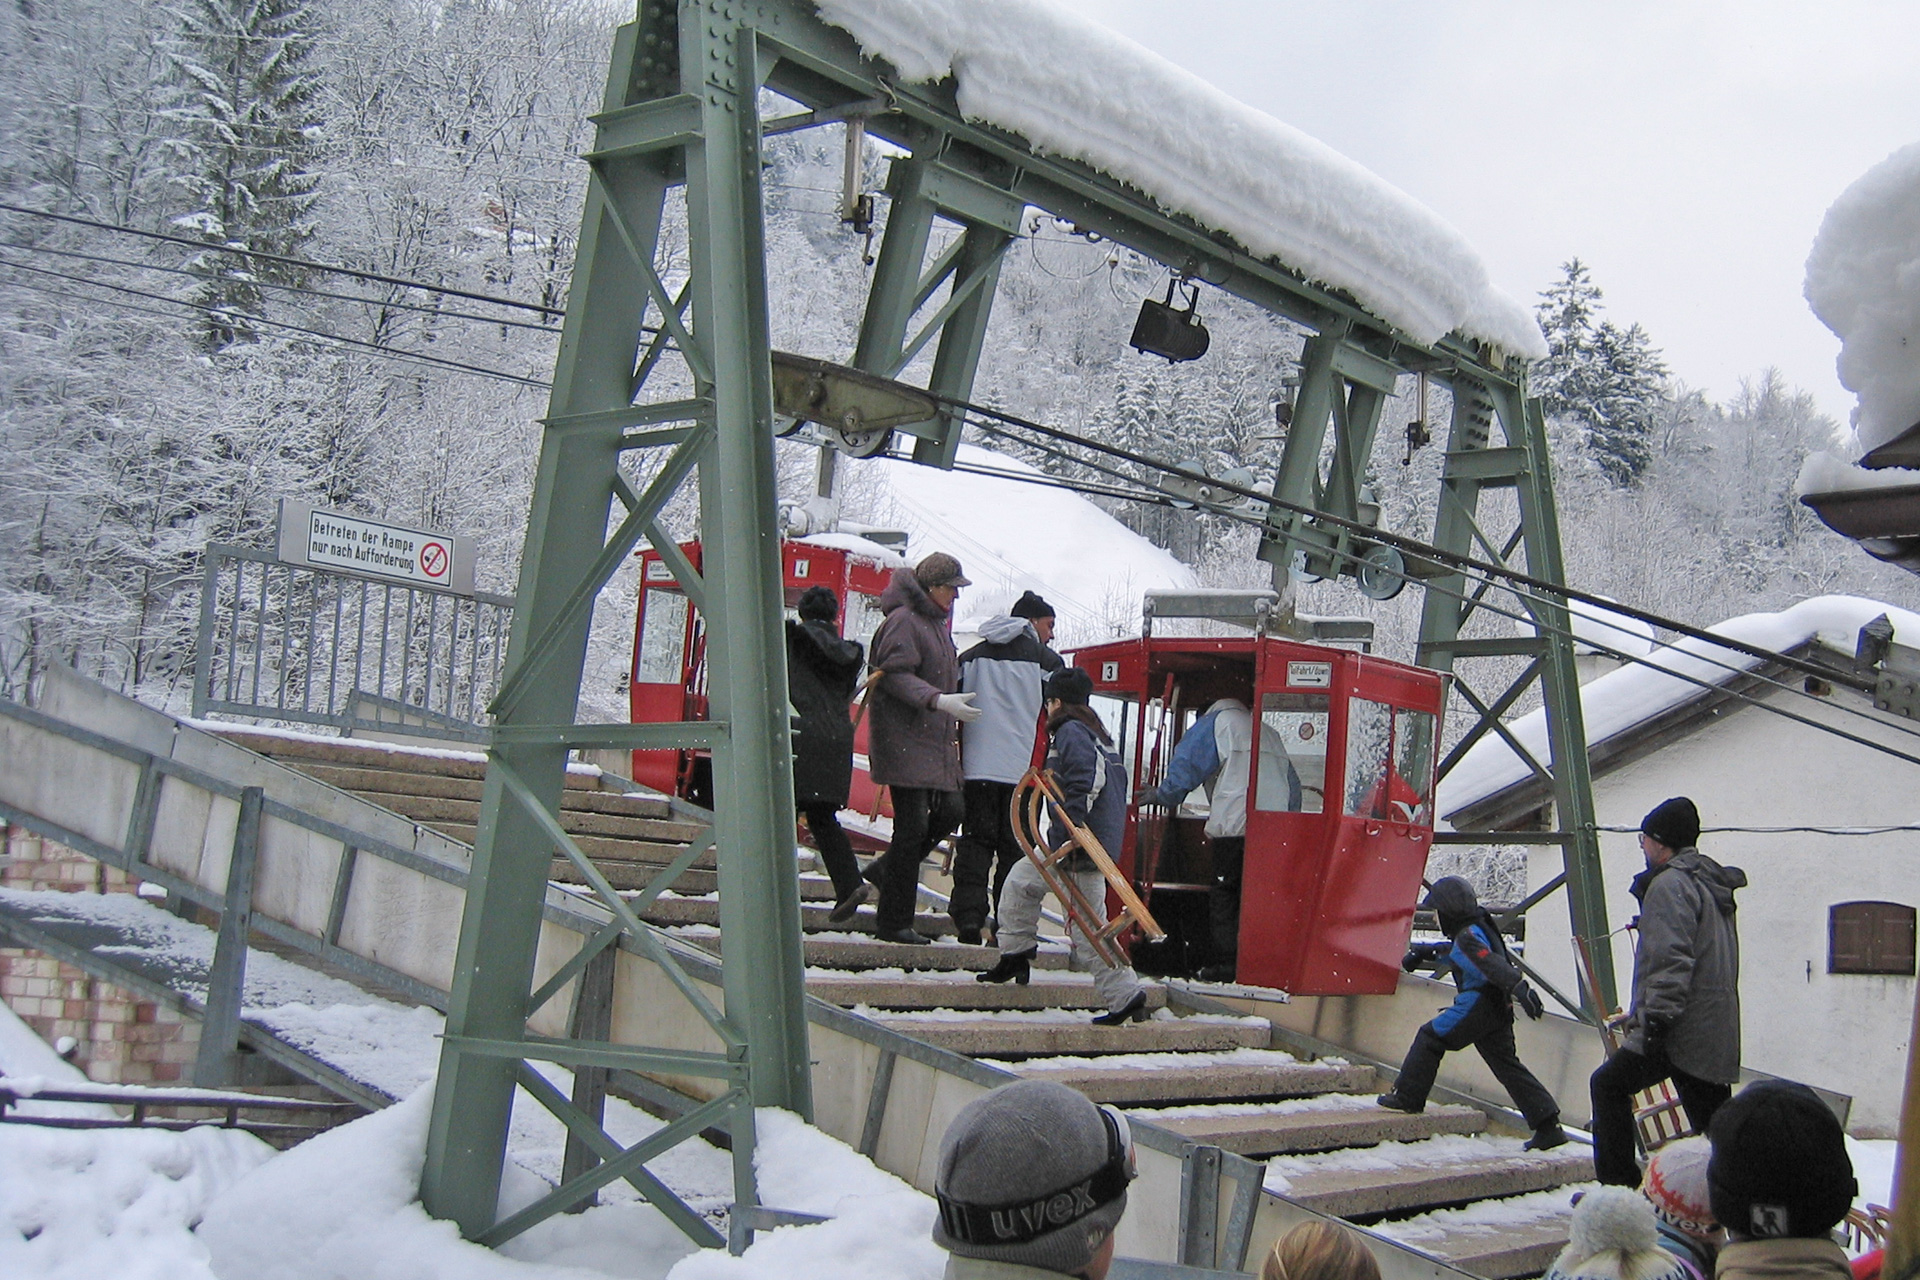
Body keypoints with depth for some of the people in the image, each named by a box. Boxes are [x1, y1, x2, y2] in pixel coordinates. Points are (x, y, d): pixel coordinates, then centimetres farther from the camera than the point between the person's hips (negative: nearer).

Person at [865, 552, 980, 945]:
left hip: (935, 741, 10)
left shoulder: (935, 622, 19)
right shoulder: (904, 621, -12)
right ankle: (893, 923, -2)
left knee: (949, 812, 7)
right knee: (913, 823, -9)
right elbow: (894, 675, -21)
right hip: (905, 739, -10)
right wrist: (939, 701, -29)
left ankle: (885, 869, 25)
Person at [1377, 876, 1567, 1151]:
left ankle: (1407, 1096, 7)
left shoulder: (1468, 936, -12)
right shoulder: (1478, 927, 19)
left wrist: (1519, 987, -39)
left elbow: (1493, 963, -27)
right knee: (1507, 1064, 8)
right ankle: (1549, 1125, 3)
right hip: (1499, 1008, 10)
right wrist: (1421, 955, 42)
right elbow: (1453, 952, 38)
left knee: (1430, 1038, 4)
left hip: (1478, 1003, -10)